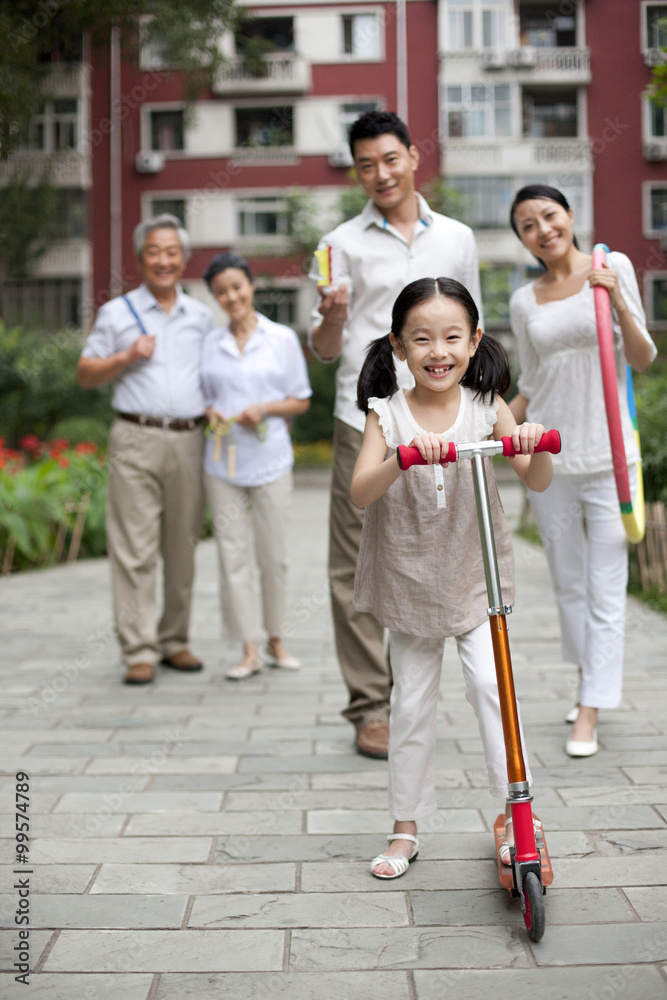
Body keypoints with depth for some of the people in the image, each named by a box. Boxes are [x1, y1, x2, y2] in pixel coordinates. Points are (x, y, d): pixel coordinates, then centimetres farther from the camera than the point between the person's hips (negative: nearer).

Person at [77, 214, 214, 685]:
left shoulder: (202, 317, 16)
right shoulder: (117, 313, 8)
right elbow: (85, 374, 8)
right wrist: (126, 357, -8)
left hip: (190, 440, 3)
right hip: (137, 439, -3)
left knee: (183, 549, 7)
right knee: (135, 549, -7)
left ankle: (175, 641, 17)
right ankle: (139, 651, -4)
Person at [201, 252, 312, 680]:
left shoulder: (283, 339, 2)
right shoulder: (210, 344, 8)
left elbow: (301, 400, 5)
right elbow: (203, 397, 16)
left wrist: (264, 409, -12)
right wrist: (210, 413, -7)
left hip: (271, 461, -1)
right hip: (222, 462, 2)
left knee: (273, 555, 5)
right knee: (233, 554, -1)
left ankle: (276, 640, 21)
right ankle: (249, 650, 6)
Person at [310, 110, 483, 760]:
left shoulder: (456, 239, 12)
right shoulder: (343, 244, 5)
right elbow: (323, 351, 5)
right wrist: (333, 316, -18)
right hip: (366, 421, -2)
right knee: (359, 569, -3)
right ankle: (370, 707, 5)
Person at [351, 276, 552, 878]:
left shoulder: (486, 408, -7)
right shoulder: (388, 415, -9)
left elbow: (538, 482, -13)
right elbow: (360, 492, -22)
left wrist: (536, 447, -35)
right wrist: (404, 457, -40)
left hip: (476, 579, 0)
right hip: (409, 581, 0)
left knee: (489, 680, -16)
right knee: (412, 705, 8)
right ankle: (406, 828, 22)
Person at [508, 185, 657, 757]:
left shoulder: (612, 267, -1)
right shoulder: (525, 302, 8)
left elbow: (643, 360, -4)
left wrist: (617, 302, -18)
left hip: (606, 453, -3)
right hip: (548, 457, 4)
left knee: (606, 589, -5)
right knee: (568, 584, 12)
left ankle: (589, 713, 1)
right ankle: (592, 681, 30)